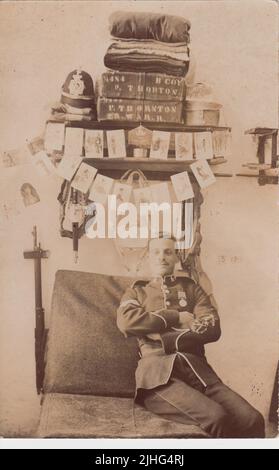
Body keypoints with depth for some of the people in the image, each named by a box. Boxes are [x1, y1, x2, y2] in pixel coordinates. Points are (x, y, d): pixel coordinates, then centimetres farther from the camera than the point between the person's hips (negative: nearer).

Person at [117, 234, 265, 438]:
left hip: (197, 367, 3)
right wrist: (177, 317, -2)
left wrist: (166, 339, -5)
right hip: (158, 370, -2)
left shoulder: (190, 287, 22)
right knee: (216, 417, -29)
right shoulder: (137, 291, 19)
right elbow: (125, 321, -4)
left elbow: (213, 328, 6)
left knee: (252, 419, -21)